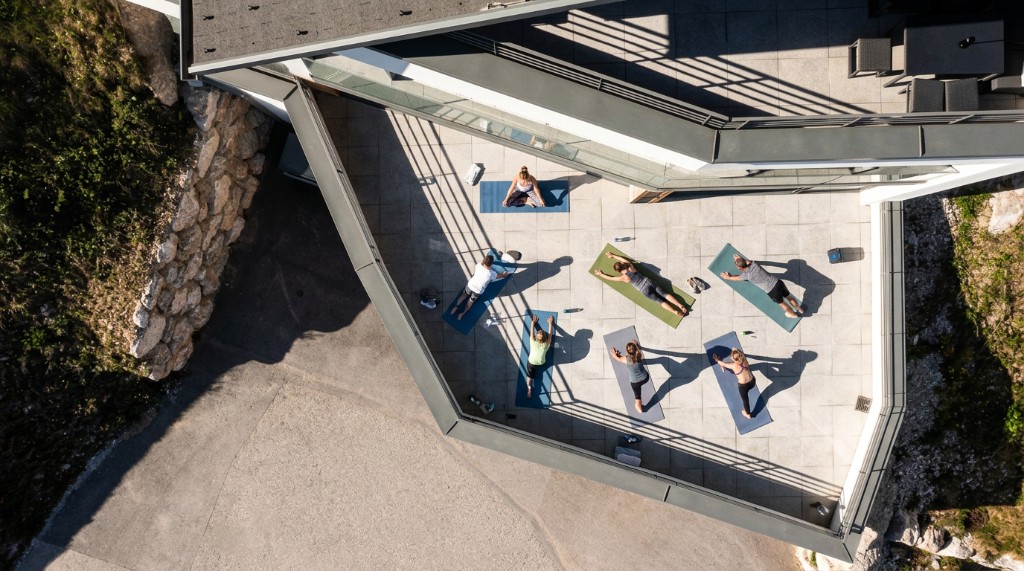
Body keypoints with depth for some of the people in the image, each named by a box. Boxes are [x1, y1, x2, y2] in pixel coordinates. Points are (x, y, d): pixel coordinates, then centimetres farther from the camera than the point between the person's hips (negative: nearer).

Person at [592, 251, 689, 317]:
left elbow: (609, 278, 6)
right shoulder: (630, 266, 3)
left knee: (660, 300, 3)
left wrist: (600, 274, 20)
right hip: (648, 282, 5)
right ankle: (681, 305, -5)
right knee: (664, 294, 4)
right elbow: (623, 259, 24)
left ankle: (676, 312, -6)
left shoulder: (623, 278, -7)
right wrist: (613, 256, 34)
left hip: (645, 291, -4)